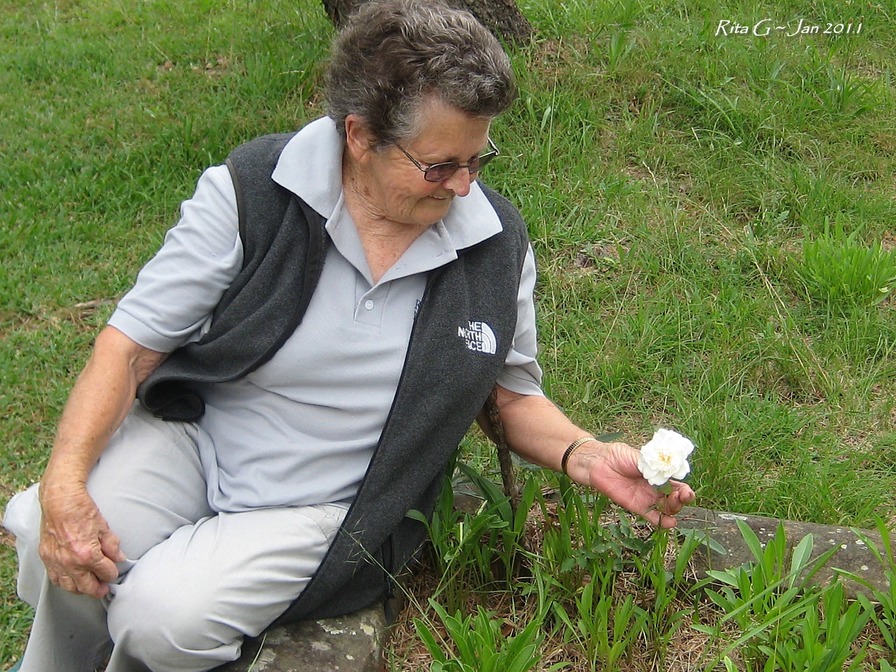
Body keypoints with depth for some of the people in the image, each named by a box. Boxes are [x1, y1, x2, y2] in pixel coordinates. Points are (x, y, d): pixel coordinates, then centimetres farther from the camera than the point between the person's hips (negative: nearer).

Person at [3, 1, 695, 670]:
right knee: (61, 556, -26)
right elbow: (132, 346, -10)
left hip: (322, 511, 0)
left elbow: (514, 393, 7)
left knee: (166, 613, -25)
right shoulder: (251, 192, -14)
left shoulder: (496, 242, -7)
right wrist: (64, 482, -23)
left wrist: (585, 456, -13)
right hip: (190, 439, 1)